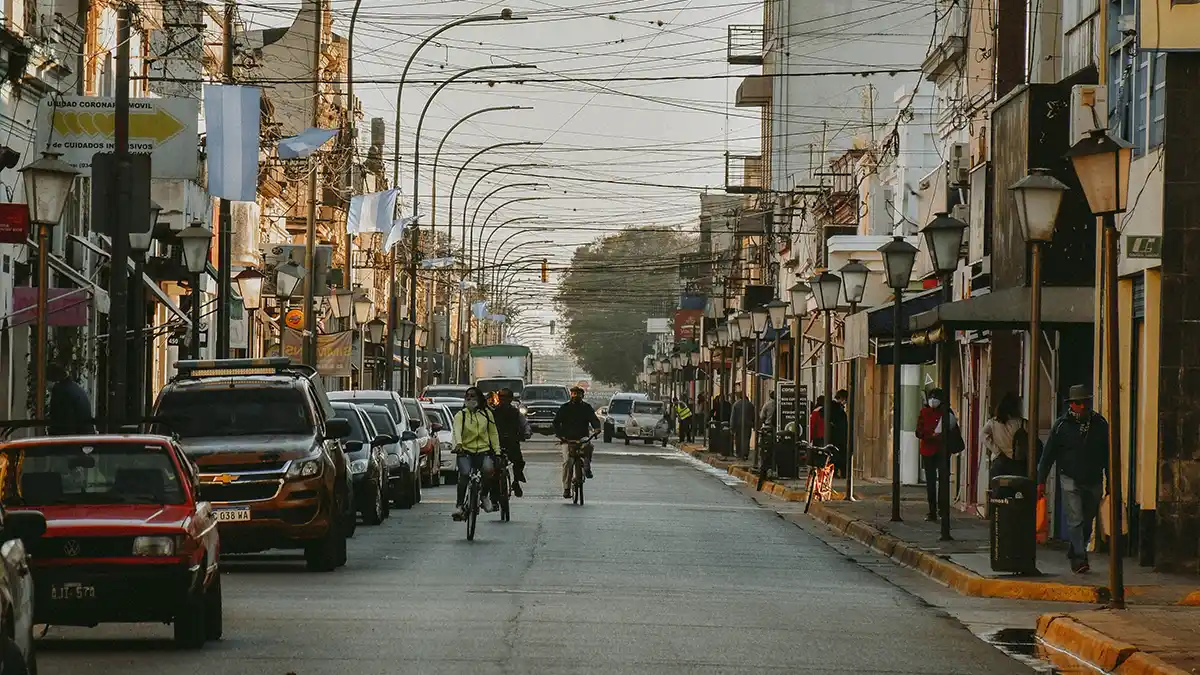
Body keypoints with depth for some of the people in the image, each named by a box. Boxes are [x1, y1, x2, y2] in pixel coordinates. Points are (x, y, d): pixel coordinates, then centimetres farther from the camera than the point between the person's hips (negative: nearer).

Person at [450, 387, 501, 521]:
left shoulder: (487, 414, 12)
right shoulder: (460, 415, 5)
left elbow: (493, 433, 15)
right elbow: (457, 430, -13)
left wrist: (497, 450, 4)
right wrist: (458, 443, -33)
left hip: (483, 451, 1)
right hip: (466, 451, -1)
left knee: (489, 470, -27)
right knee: (464, 474, -25)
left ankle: (484, 495, 0)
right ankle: (459, 504, -14)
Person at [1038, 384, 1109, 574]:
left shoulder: (1100, 424, 4)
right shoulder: (1062, 425, -3)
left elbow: (1107, 455, 11)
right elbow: (1048, 455, 1)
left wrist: (1110, 482, 10)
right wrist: (1041, 481, -3)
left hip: (1094, 482, 3)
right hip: (1071, 480, -3)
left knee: (1087, 521, 11)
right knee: (1075, 521, -12)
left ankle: (1074, 553, 29)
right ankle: (1079, 558, -13)